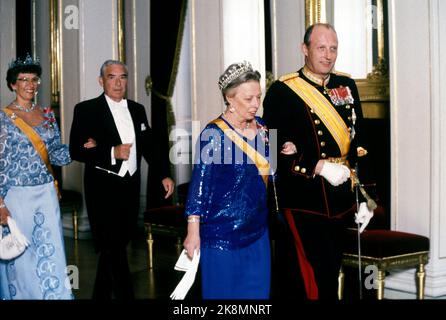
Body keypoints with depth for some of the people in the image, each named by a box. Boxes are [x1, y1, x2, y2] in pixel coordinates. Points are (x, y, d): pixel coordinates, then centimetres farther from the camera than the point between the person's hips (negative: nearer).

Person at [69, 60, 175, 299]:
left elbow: (148, 145, 13)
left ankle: (101, 294, 29)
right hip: (103, 190, -5)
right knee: (113, 248, -7)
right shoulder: (86, 109, -4)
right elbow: (76, 150, -10)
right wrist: (112, 153, -19)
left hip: (130, 188, 6)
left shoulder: (137, 109, 12)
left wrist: (164, 174, 1)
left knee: (116, 246, 14)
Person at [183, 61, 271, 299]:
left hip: (257, 232, 6)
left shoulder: (260, 127, 5)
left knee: (257, 291, 13)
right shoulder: (214, 134, -15)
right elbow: (199, 185, -14)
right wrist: (193, 232, -16)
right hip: (222, 235, -6)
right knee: (225, 293, 5)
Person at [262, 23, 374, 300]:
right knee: (320, 278, -8)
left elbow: (359, 143, 9)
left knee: (331, 272, 16)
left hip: (341, 201, 6)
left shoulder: (347, 86, 9)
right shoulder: (282, 91, -7)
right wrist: (319, 167, -20)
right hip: (306, 202, -6)